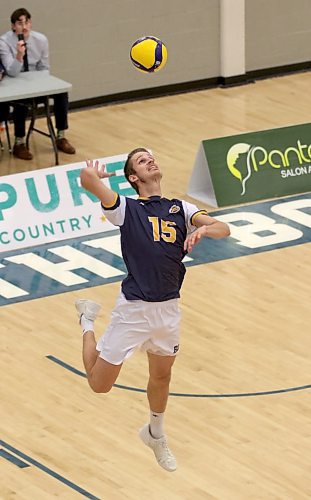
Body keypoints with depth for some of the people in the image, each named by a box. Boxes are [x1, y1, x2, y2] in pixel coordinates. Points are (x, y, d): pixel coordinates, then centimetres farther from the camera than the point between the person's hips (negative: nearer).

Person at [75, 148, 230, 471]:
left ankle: (155, 433, 51)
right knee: (99, 384, 5)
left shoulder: (181, 209, 7)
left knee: (161, 377, 22)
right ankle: (88, 319, 32)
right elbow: (87, 179, -23)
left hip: (169, 309, 4)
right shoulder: (126, 208, -7)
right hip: (133, 309, -4)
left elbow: (223, 229, -6)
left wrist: (203, 229, -27)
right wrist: (93, 174, 0)